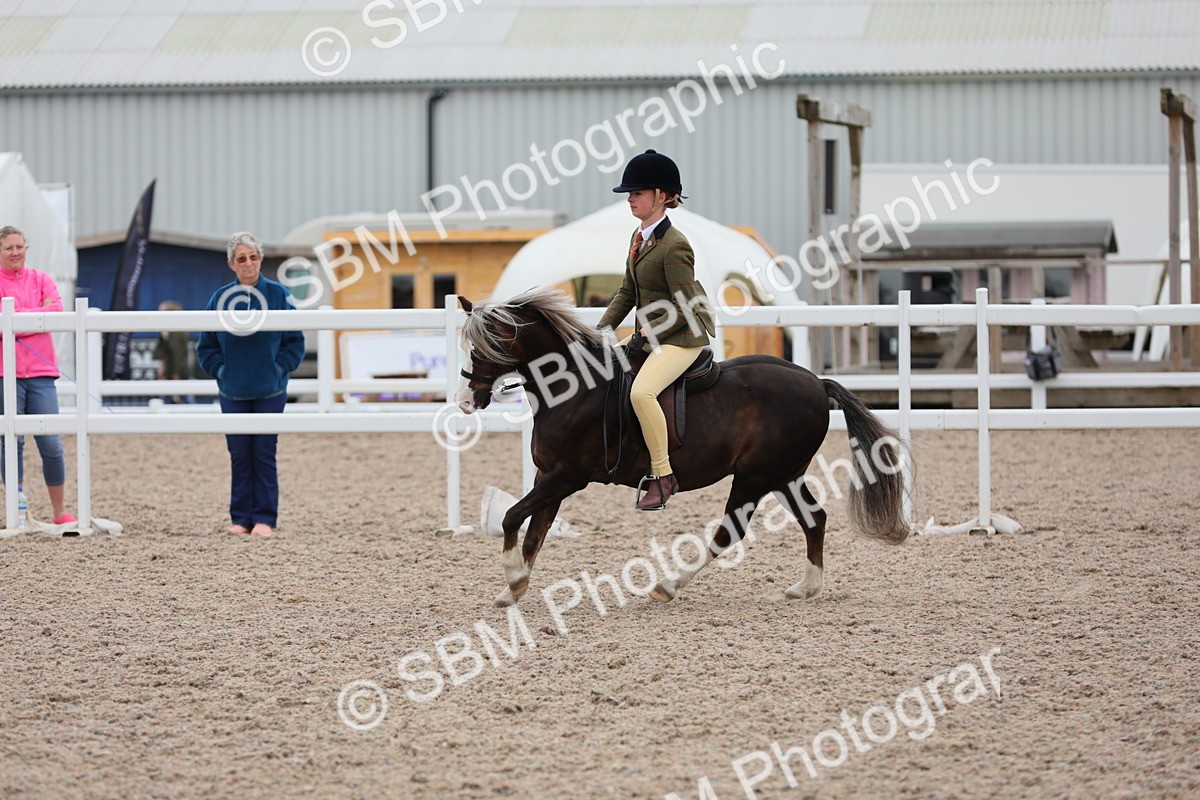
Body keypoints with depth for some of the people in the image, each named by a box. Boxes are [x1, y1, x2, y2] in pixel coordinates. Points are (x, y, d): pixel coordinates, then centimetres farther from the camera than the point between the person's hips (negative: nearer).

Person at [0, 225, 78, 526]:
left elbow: (57, 312, -4)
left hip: (40, 372, 2)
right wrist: (39, 313, -12)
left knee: (51, 444, -1)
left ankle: (60, 513, 8)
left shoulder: (41, 279, 12)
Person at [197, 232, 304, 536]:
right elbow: (206, 346, 9)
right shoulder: (220, 298, 1)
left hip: (270, 392, -1)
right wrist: (221, 371, -3)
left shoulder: (278, 295, -3)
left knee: (264, 455, 0)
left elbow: (295, 342, 2)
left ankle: (265, 518, 5)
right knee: (239, 456, 5)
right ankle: (240, 517, 11)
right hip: (233, 393, 2)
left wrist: (278, 369, -7)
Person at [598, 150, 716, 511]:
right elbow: (627, 292, 16)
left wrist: (650, 332, -16)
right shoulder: (639, 237, 10)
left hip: (681, 339, -10)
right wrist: (601, 332, 7)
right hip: (649, 335, 10)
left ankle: (662, 476, -23)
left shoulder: (674, 246, -19)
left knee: (641, 391, -31)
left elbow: (685, 309, -19)